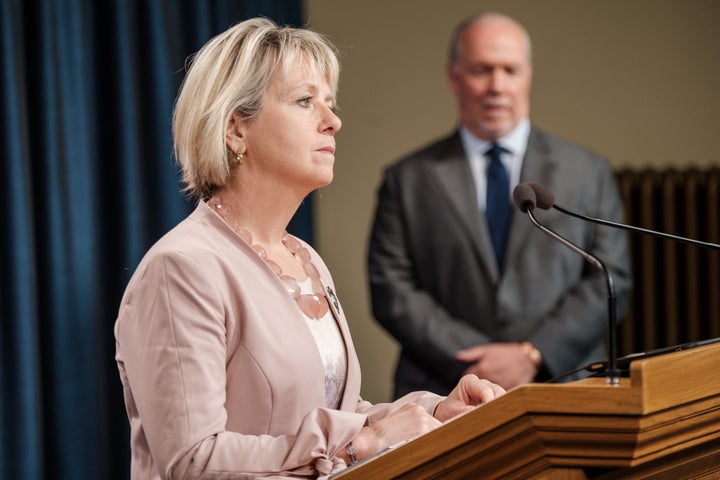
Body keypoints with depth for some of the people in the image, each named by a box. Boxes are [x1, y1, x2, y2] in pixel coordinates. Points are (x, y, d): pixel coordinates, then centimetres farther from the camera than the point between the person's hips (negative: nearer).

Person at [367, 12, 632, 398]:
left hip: (563, 391, 1)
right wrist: (473, 365, -7)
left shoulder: (587, 173, 14)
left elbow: (611, 279, 7)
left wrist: (532, 356, -6)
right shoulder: (407, 180, 12)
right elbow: (391, 290, 5)